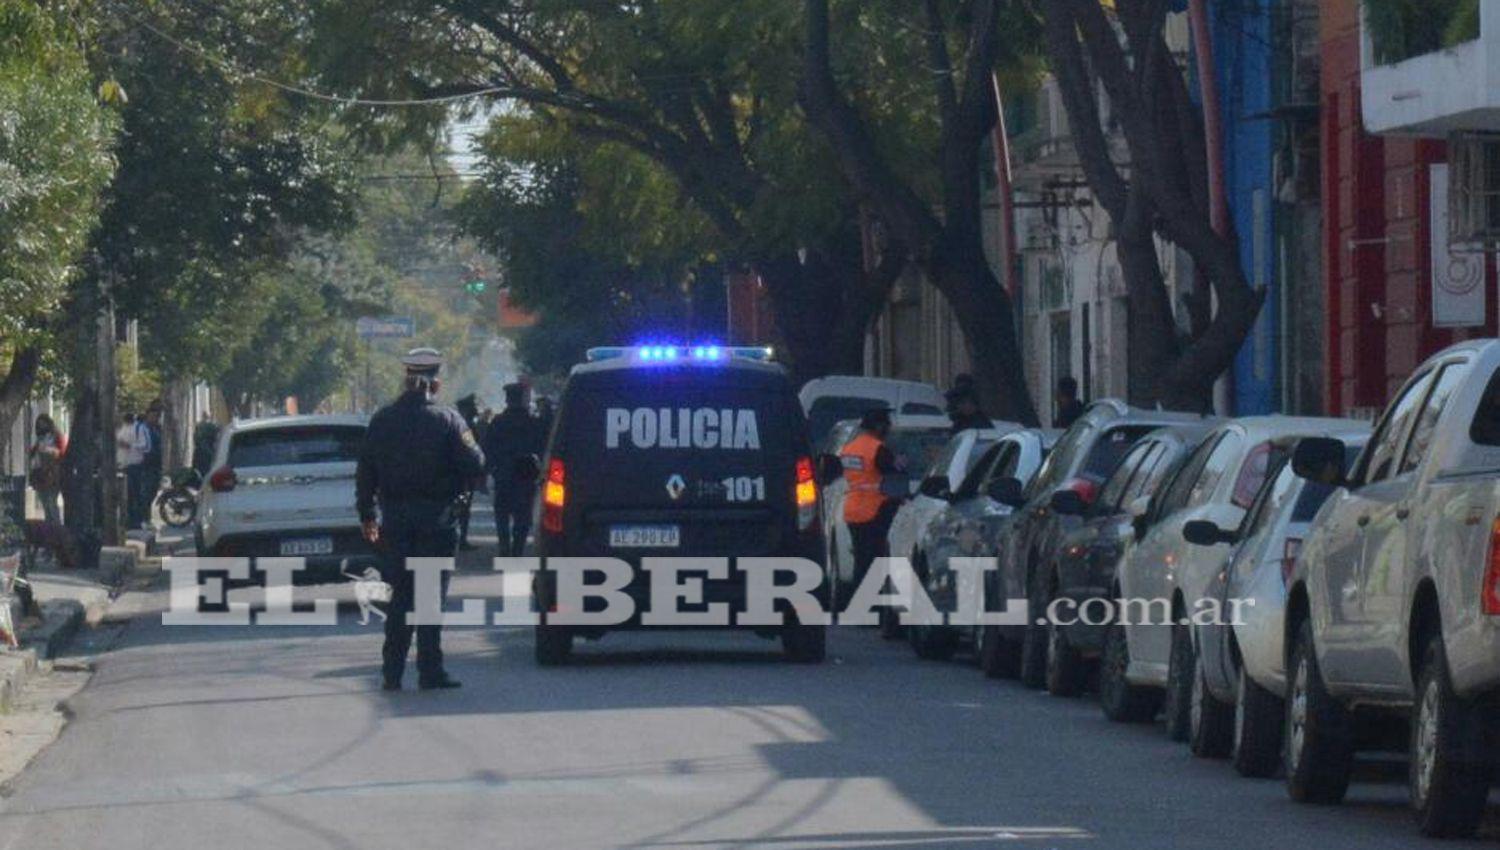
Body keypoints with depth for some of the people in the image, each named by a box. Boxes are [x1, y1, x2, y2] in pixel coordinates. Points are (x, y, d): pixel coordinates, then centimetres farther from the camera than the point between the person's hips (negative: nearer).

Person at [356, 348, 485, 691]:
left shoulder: (382, 420, 3)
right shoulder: (447, 419, -9)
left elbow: (365, 471, 5)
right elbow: (474, 465, -12)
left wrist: (367, 515, 12)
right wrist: (458, 490, 9)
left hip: (395, 519, 4)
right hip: (436, 517, -4)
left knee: (400, 594, 11)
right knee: (431, 594, 0)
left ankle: (392, 672, 9)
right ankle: (429, 671, -1)